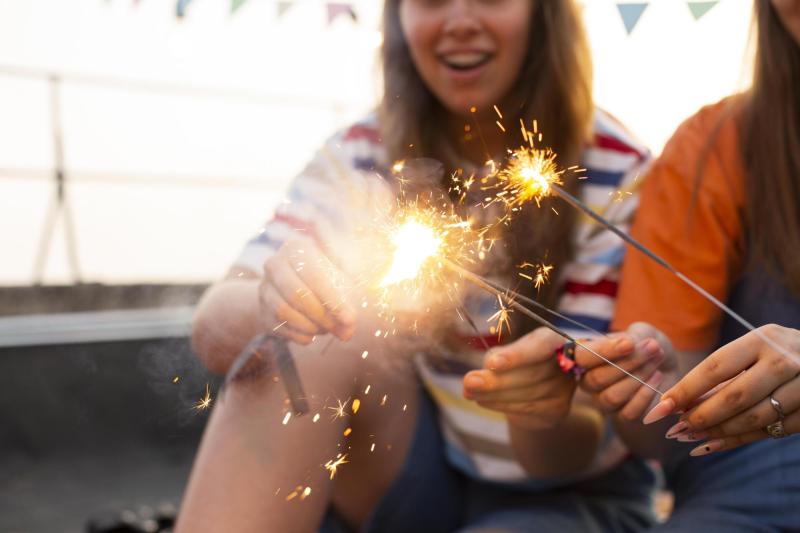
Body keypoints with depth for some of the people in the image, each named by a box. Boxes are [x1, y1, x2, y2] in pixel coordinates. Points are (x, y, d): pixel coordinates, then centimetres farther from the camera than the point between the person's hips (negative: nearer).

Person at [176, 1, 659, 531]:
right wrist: (272, 302, -39)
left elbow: (573, 451, -14)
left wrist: (547, 406, -37)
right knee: (321, 337, -27)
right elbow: (215, 328, -17)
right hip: (410, 467, 3)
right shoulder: (361, 155, -5)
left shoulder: (619, 174, -13)